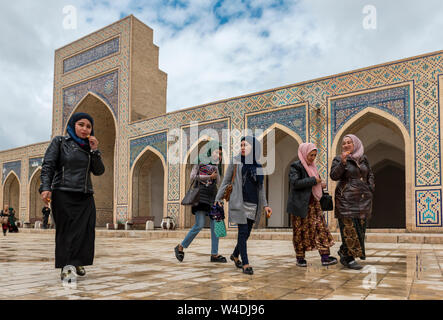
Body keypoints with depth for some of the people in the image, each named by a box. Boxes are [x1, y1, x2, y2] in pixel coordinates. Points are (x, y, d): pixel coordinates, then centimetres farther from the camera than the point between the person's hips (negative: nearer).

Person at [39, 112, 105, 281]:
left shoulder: (89, 147, 15)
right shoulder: (59, 142, 6)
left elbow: (99, 171, 8)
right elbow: (47, 166, -3)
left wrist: (95, 150, -3)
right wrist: (45, 188, -17)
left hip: (85, 196, 4)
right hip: (63, 194, -4)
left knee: (85, 231, -2)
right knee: (66, 231, -3)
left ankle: (78, 263, 11)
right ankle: (65, 267, 2)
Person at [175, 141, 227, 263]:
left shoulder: (215, 164, 19)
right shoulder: (199, 160, 3)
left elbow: (218, 182, 10)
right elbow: (193, 177, -5)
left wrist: (216, 166, 1)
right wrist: (209, 177, -5)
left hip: (213, 196, 6)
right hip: (201, 194, -6)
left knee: (215, 225, -1)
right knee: (199, 225, -12)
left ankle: (214, 254, 4)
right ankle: (180, 247, 5)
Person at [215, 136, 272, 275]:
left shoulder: (258, 166, 12)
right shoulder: (236, 162, 2)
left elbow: (261, 187, 15)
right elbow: (226, 181, 4)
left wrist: (265, 205, 10)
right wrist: (218, 198, -1)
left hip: (253, 204, 4)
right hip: (239, 202, -4)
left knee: (247, 233, 10)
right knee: (243, 231, -9)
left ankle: (235, 255, 33)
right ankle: (246, 264, -2)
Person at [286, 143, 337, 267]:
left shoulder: (312, 166, 16)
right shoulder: (296, 166, -9)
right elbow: (295, 183, -23)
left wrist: (321, 185, 5)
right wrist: (313, 180, -19)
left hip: (313, 203, 7)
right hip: (300, 204, -7)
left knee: (321, 227, 1)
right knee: (301, 231, 1)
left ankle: (325, 257, 2)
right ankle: (300, 258, 13)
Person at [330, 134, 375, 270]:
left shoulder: (363, 159, 13)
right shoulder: (338, 159, 0)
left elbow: (370, 175, 23)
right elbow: (334, 176, -13)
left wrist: (370, 189, 8)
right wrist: (342, 162, -22)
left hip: (363, 199, 5)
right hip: (346, 199, -5)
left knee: (360, 227, 7)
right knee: (349, 228, -8)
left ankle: (344, 252, 22)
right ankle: (349, 258, 0)